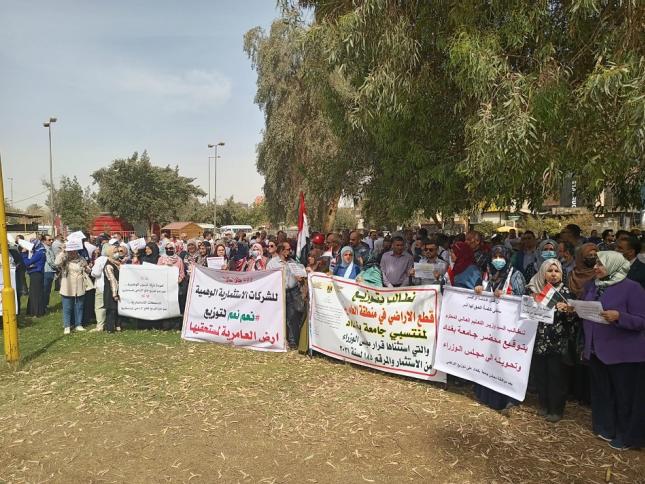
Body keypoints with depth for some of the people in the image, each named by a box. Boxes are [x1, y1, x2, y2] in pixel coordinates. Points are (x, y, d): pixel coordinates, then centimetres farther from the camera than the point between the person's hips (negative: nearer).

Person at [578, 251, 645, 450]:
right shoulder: (591, 286, 7)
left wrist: (619, 316, -30)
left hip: (624, 353, -6)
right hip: (597, 349, 6)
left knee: (625, 395, 7)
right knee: (602, 392, 16)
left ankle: (626, 436, 24)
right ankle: (606, 428, 34)